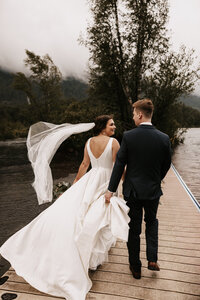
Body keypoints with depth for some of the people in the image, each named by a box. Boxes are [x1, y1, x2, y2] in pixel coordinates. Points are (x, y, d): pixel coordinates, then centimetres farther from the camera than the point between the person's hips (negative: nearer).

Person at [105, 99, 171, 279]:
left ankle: (136, 268, 30)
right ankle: (152, 259, 23)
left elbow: (119, 164, -12)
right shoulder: (164, 138, -9)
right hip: (153, 190, 2)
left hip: (133, 190, -2)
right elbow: (166, 166, 1)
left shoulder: (128, 136, -15)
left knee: (134, 229, 14)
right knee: (152, 222, 28)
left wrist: (111, 189, -4)